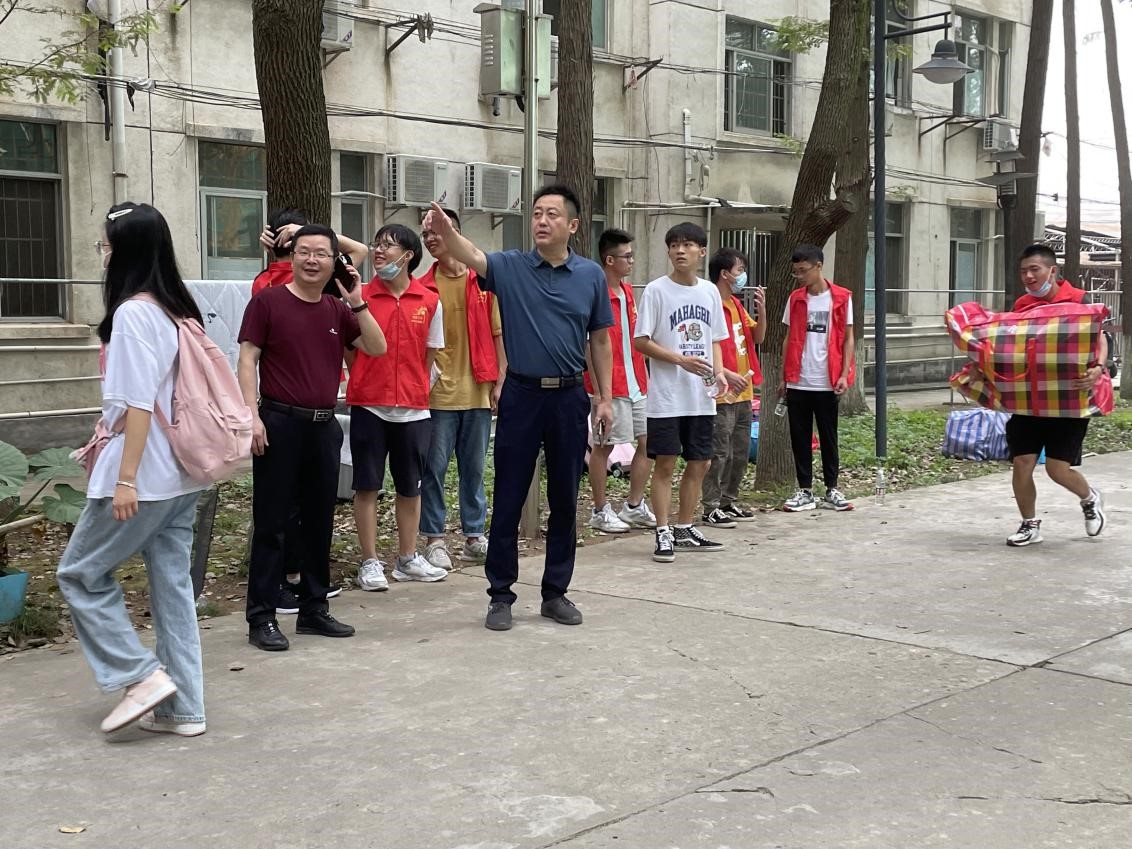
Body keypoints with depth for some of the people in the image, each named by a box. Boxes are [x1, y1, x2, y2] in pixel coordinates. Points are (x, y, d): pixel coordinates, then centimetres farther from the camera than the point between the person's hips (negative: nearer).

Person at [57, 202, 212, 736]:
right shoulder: (177, 309, 11)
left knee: (80, 573, 7)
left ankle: (142, 675, 2)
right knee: (172, 582, 10)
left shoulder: (132, 313, -15)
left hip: (145, 471, -8)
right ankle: (182, 708, 13)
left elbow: (138, 404, -20)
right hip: (180, 471, 8)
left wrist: (126, 479, -19)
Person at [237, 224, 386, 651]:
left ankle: (314, 608, 22)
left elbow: (377, 348, 4)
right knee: (271, 522, -1)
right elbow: (248, 360, -6)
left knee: (319, 520, 11)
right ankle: (261, 617, 4)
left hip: (324, 425, 5)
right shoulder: (268, 301, -3)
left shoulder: (338, 310, 11)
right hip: (280, 423, -5)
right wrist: (252, 415, -15)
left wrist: (357, 302, -5)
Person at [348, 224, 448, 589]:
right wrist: (367, 384, 0)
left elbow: (429, 354, 9)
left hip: (413, 408, 2)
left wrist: (416, 390, 5)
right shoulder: (362, 297, -2)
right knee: (367, 485, 3)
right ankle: (370, 562, 12)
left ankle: (407, 559, 24)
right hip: (369, 406, -2)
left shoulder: (430, 301, 2)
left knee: (410, 486, 11)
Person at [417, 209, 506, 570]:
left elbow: (498, 334, 6)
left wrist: (500, 380, 1)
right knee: (434, 467, 1)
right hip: (437, 392, -1)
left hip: (477, 391, 1)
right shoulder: (424, 286, 1)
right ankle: (434, 539, 11)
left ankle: (474, 535, 21)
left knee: (474, 468, 11)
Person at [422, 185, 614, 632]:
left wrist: (604, 398, 5)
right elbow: (472, 256, -22)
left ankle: (556, 592, 23)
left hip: (569, 397, 2)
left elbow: (600, 341, 9)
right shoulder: (510, 267, -2)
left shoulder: (591, 275, 3)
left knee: (564, 501, 10)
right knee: (508, 502, 3)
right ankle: (500, 595, 14)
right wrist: (446, 231, -44)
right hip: (521, 394, -1)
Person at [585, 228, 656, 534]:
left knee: (647, 441, 10)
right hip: (610, 385, -8)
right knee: (603, 446, 2)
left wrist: (644, 377, 17)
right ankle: (600, 512, 12)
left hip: (636, 383, 8)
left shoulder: (628, 291, 12)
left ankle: (634, 507, 22)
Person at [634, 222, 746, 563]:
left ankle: (684, 530, 22)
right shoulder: (657, 290, -6)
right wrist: (681, 360, -18)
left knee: (699, 463, 10)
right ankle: (663, 534, 5)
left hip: (702, 396, 5)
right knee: (665, 463, -3)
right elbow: (641, 341, -8)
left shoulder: (710, 291, 9)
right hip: (667, 395, -5)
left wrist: (719, 372, -2)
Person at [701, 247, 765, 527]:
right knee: (719, 453, -6)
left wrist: (761, 310, 2)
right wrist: (726, 375, -24)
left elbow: (757, 337, 18)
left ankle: (729, 502, 24)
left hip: (743, 393, 9)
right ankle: (711, 508, 1)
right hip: (722, 394, -9)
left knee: (740, 452, 14)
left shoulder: (737, 305, 14)